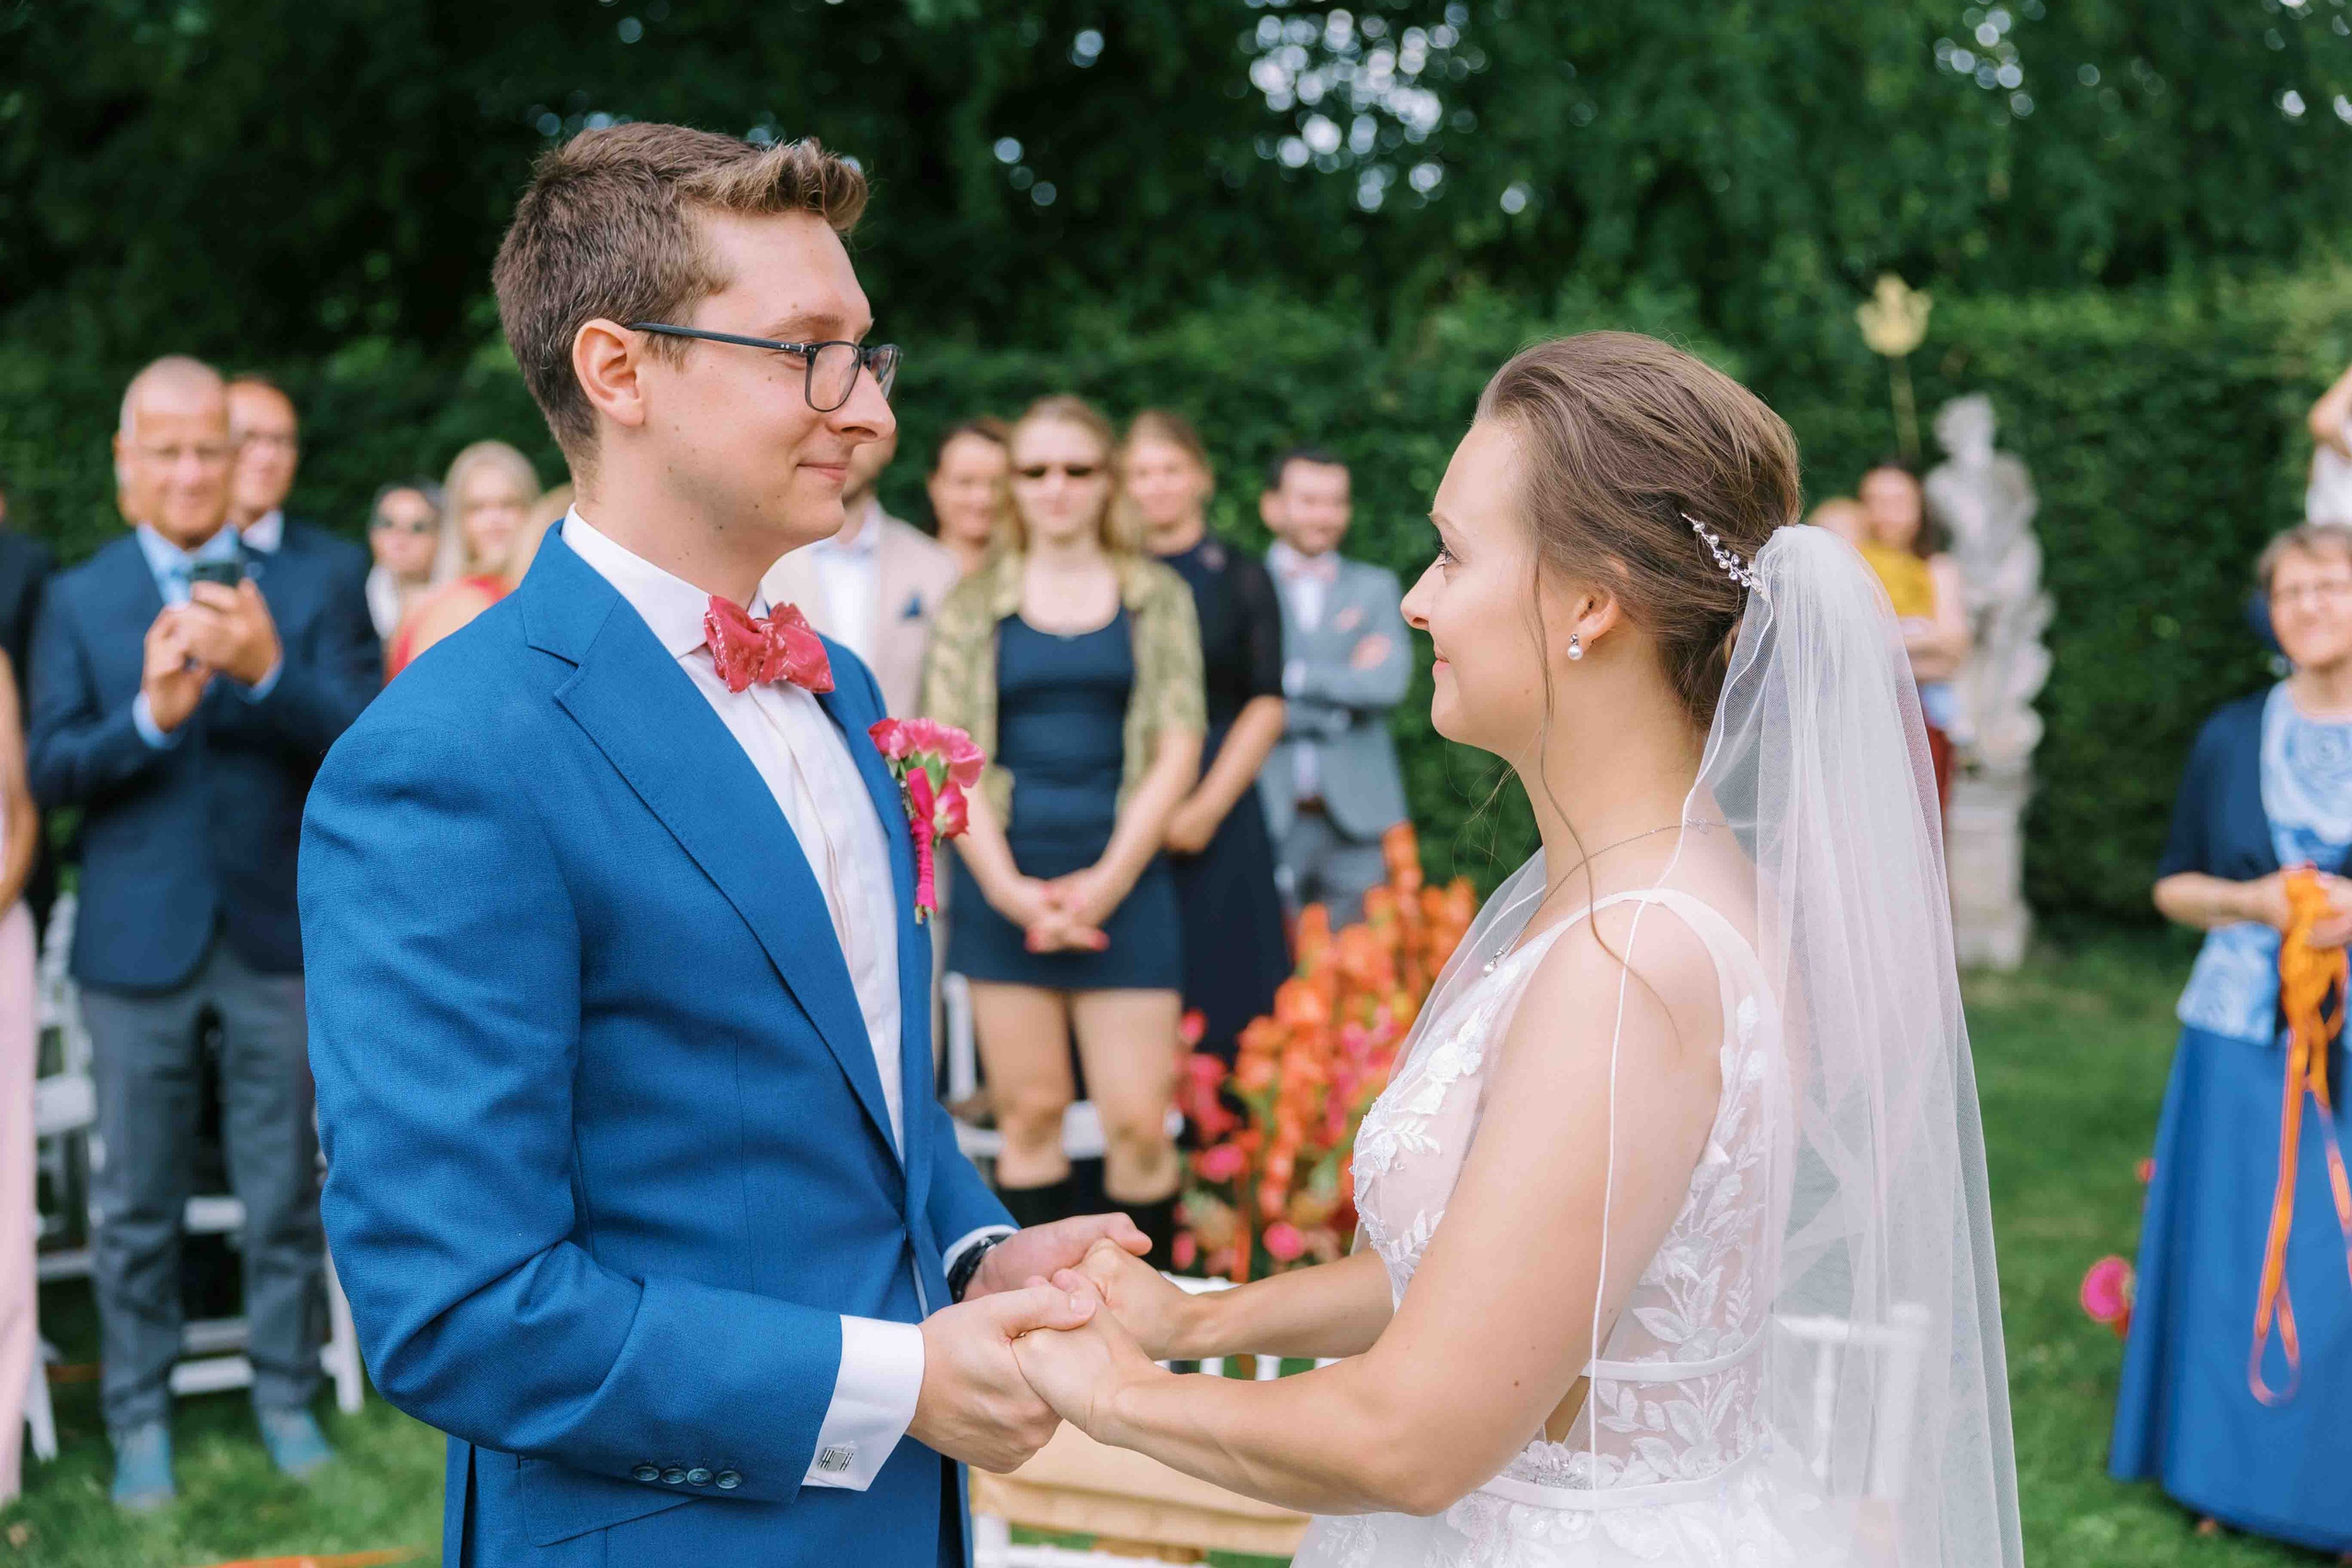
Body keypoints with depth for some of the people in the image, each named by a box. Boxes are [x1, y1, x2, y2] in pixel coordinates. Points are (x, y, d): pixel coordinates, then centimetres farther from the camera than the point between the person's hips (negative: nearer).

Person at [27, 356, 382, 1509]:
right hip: (139, 940, 0)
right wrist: (148, 714, -23)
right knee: (137, 1203, 9)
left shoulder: (306, 586, 2)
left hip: (278, 931, 0)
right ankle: (139, 1419, 21)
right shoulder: (78, 600, 3)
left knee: (283, 1191, 10)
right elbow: (49, 774, -5)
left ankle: (286, 1395, 24)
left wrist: (271, 670, -25)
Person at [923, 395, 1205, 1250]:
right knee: (1030, 1114, 2)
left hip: (1121, 879, -1)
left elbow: (1177, 748, 3)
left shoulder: (1158, 597, 9)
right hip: (1004, 877, 1)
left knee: (1139, 1121, -6)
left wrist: (1107, 879, -8)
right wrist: (1005, 883, -8)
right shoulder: (974, 603, 9)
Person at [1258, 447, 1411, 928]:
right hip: (1268, 818, -2)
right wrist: (1347, 682, -5)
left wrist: (1294, 676, -7)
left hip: (1358, 816, 2)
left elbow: (1390, 681, -3)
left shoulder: (1376, 588, 13)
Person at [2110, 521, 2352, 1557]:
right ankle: (2233, 1472, 22)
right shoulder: (2232, 738, 7)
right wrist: (2249, 900, -8)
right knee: (2236, 1252, 7)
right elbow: (2172, 885, 11)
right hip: (2243, 1035, 2)